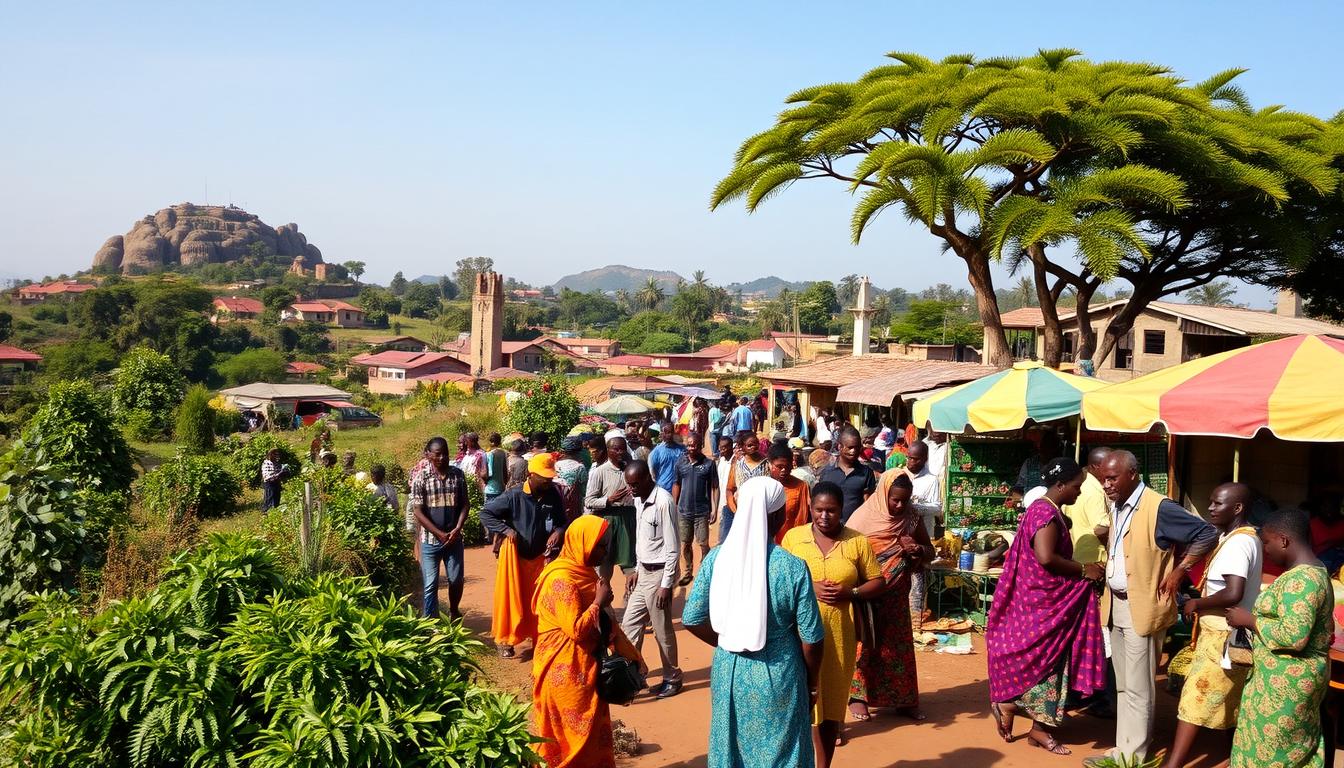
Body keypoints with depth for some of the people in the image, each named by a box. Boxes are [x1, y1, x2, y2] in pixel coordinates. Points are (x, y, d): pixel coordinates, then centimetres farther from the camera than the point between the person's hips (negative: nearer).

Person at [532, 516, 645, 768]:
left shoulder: (583, 572, 8)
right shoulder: (561, 579, -22)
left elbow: (601, 621, 18)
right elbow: (576, 629, -25)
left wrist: (624, 649, 13)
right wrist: (599, 602, -15)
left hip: (585, 665, 9)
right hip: (566, 671, -9)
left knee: (592, 733, 16)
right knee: (575, 735, 1)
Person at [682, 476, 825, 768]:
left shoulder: (717, 558, -10)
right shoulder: (793, 567, -18)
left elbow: (692, 619, -4)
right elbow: (810, 639, -12)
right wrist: (811, 683, 5)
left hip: (729, 670, 3)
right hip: (777, 677, -3)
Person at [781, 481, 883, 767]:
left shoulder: (858, 542, 3)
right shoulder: (793, 537, 2)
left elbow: (878, 582, 7)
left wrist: (849, 592, -11)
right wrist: (809, 587, -13)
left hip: (839, 634, 1)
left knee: (831, 703, 10)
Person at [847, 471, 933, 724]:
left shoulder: (911, 517, -1)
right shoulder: (864, 516, -14)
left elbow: (930, 552, 7)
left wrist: (918, 549, -15)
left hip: (897, 594, 4)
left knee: (899, 645, 10)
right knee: (864, 644, 5)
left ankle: (903, 699, 22)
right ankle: (858, 696, 18)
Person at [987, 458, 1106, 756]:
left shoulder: (1048, 510, 14)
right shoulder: (1046, 512, -18)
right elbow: (1046, 558, -27)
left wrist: (1084, 569, 4)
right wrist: (1084, 570, -16)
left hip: (1050, 598, 10)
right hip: (1042, 600, -10)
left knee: (1049, 661, 11)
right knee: (1041, 659, -2)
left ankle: (1039, 728, 15)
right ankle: (1007, 703, 13)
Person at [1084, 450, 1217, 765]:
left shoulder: (1159, 508, -16)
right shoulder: (1117, 508, 9)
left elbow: (1208, 534, -15)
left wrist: (1179, 571, -15)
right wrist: (1103, 569, 7)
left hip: (1143, 607, -8)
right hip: (1117, 606, 8)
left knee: (1138, 689, 0)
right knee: (1123, 686, 15)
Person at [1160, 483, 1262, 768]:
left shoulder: (1237, 543, -21)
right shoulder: (1244, 538, 11)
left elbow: (1234, 594, -32)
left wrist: (1197, 604, -18)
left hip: (1224, 635, -10)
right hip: (1228, 632, 10)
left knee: (1196, 697, -7)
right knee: (1230, 700, 16)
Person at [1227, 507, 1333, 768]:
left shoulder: (1301, 579, -23)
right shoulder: (1313, 572, 11)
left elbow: (1293, 636, -29)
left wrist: (1250, 620, -17)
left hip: (1287, 682, -10)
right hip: (1289, 678, 10)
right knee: (1296, 746, 15)